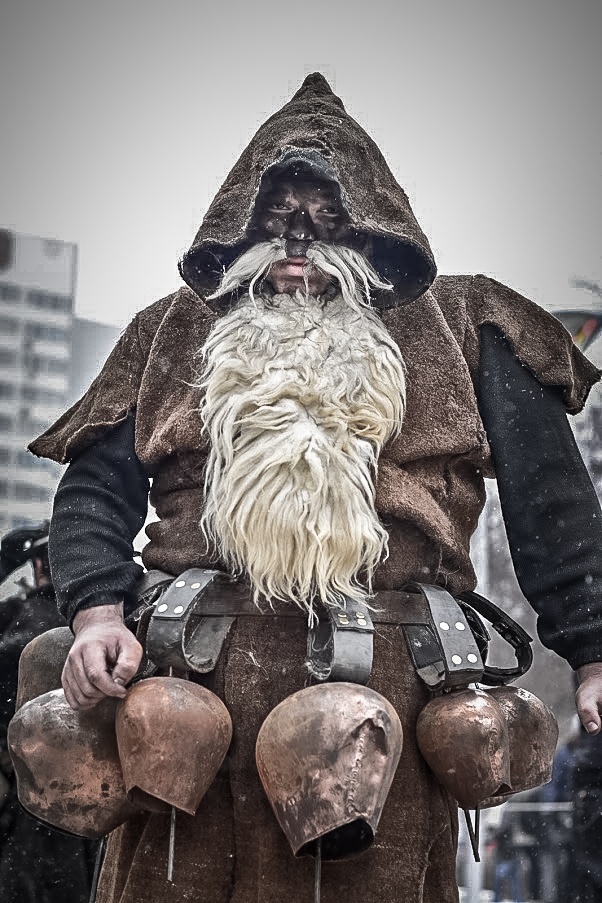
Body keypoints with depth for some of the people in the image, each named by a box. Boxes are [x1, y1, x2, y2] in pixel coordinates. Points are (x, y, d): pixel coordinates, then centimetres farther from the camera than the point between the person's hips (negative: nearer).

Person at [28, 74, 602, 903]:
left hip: (389, 686, 0)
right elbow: (96, 487, 12)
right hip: (197, 685, 1)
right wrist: (97, 613, -7)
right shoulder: (175, 335, 19)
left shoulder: (458, 331, 16)